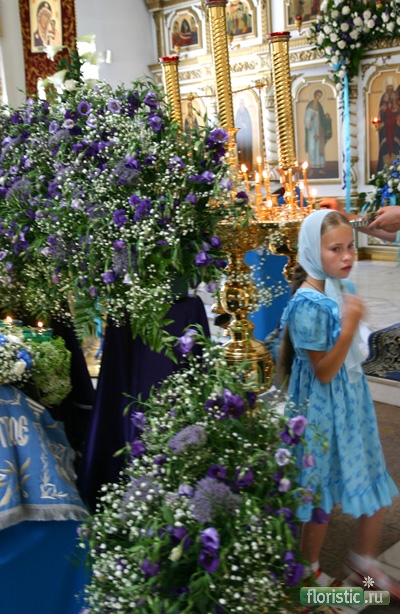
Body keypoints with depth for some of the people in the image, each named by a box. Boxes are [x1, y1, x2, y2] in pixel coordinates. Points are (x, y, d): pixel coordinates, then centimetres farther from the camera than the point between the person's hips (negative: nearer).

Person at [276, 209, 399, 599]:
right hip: (324, 409, -8)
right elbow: (324, 373, -22)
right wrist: (350, 325, -27)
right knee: (323, 494, 9)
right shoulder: (309, 304, -22)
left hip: (352, 399, 8)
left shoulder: (343, 289, 2)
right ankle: (311, 571, 33)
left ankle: (363, 561, 38)